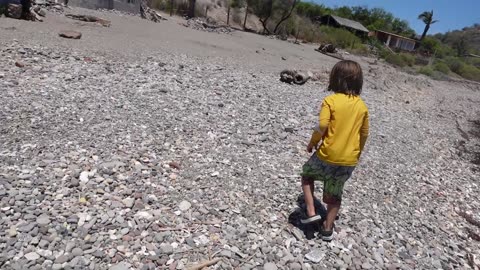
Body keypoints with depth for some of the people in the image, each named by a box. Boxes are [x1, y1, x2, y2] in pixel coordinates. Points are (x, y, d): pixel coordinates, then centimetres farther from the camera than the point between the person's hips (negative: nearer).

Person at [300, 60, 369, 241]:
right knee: (334, 195, 20)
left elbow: (322, 126, -21)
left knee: (307, 175, 23)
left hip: (327, 156, -4)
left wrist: (312, 143, -3)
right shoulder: (362, 106, 3)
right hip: (349, 161, 4)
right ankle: (328, 228, 29)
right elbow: (364, 133, 9)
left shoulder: (330, 101, -12)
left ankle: (311, 212, 14)